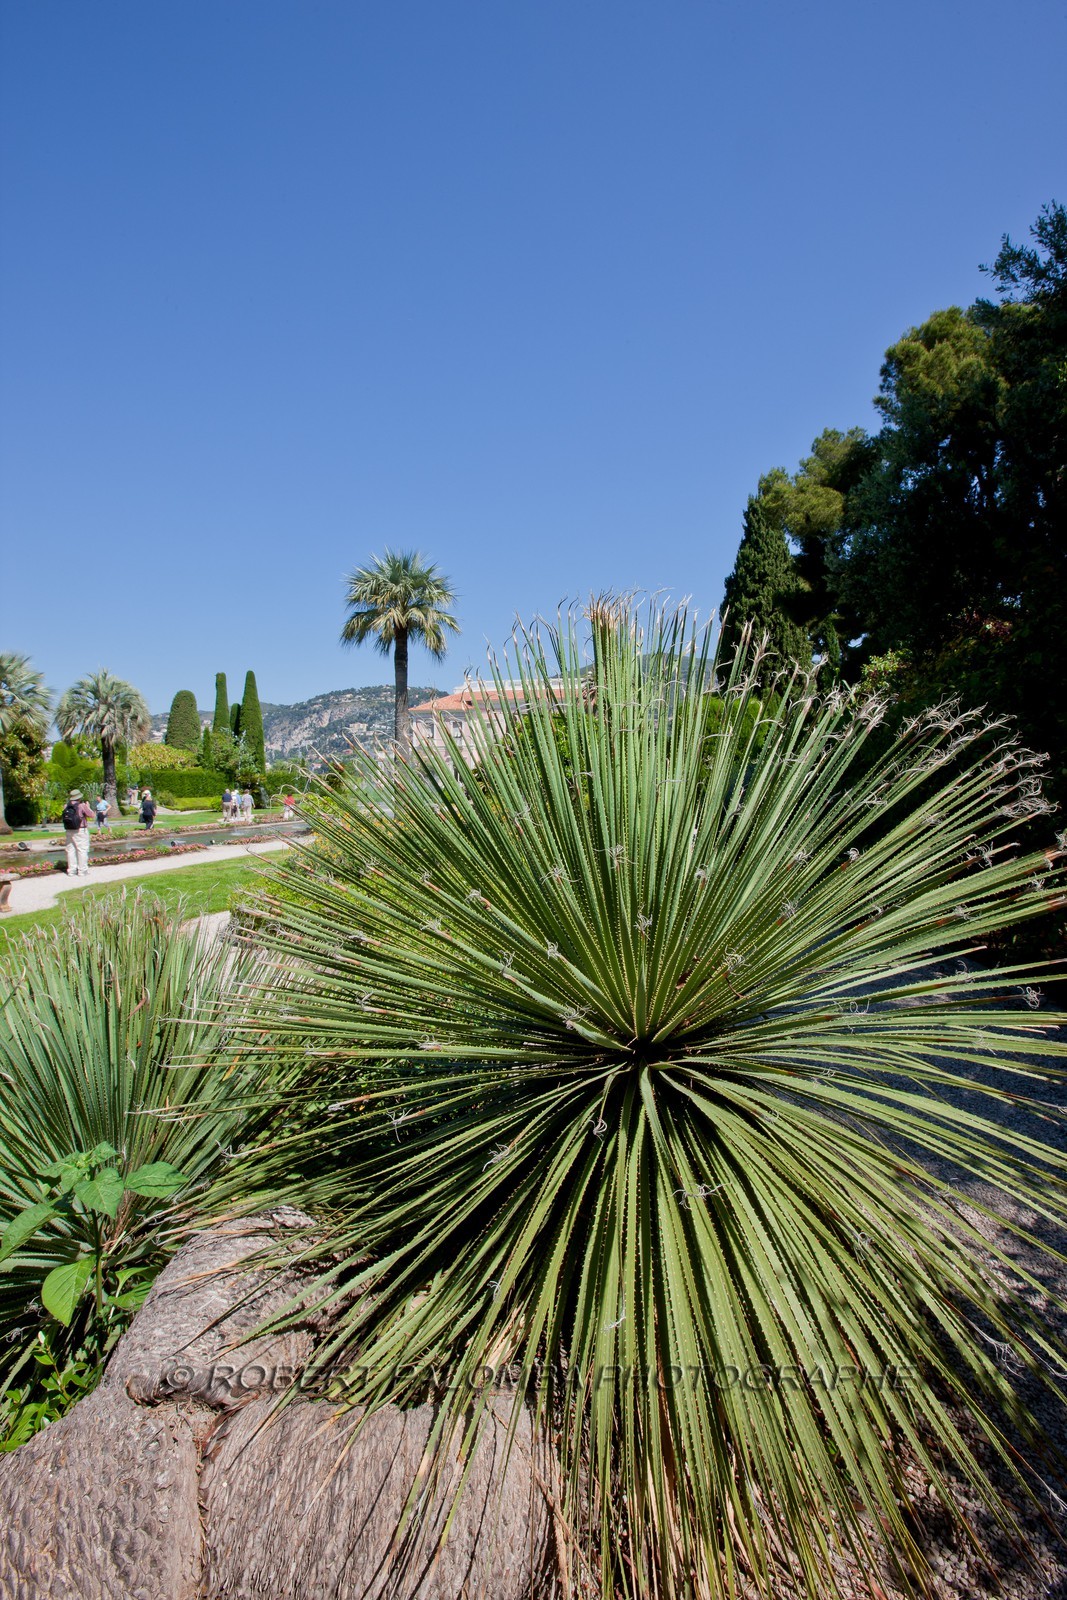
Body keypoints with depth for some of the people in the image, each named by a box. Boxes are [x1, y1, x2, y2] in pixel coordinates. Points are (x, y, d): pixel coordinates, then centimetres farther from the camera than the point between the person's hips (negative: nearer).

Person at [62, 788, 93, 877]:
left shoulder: (66, 806, 2)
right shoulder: (82, 805, -11)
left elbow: (66, 816, 15)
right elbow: (91, 815, -4)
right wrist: (88, 806, 12)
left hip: (69, 831, 5)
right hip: (80, 831, -5)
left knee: (70, 850, 11)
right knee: (82, 850, 1)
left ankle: (71, 870, 14)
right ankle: (82, 870, 1)